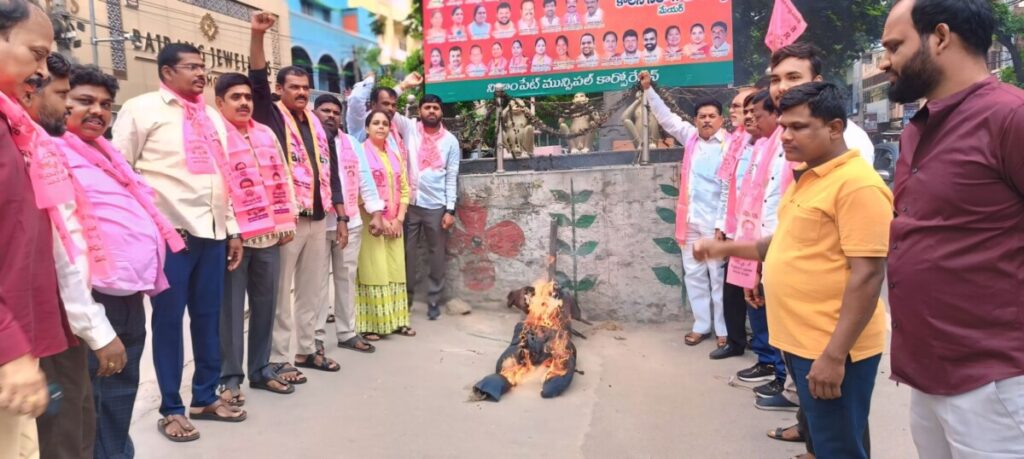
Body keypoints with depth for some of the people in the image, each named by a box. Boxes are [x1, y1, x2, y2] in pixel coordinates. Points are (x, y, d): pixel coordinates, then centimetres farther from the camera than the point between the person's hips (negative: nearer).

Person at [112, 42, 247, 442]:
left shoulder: (212, 116, 18)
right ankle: (171, 409, 16)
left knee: (208, 317, 11)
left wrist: (232, 230, 15)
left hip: (212, 232, 6)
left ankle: (206, 397, 25)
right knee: (168, 319, 3)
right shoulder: (140, 109, -1)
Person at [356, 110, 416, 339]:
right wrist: (379, 220, -14)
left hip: (394, 223, 6)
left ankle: (396, 320, 15)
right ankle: (369, 324, 1)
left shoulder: (395, 154, 14)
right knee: (373, 271, -5)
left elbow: (404, 188, 12)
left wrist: (399, 219, -1)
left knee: (395, 269, 7)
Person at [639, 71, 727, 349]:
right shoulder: (691, 137, 11)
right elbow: (666, 117, 19)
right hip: (690, 219, 7)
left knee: (719, 277, 1)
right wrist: (648, 89, 14)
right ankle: (702, 325, 23)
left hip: (715, 221, -6)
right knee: (694, 275, 12)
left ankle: (724, 329, 11)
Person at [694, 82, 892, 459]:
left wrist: (834, 354, -23)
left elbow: (868, 274, -22)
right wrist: (726, 249, 15)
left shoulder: (857, 184, -18)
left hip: (831, 349, -9)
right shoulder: (804, 178, 12)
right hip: (799, 340, 9)